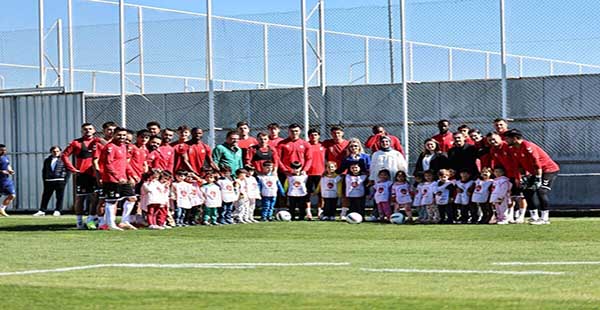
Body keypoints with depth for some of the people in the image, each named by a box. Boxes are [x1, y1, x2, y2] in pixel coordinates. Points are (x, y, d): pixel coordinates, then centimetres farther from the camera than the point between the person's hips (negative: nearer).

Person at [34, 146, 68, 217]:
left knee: (59, 197, 0)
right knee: (45, 196, 2)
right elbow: (44, 171, 17)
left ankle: (57, 211, 7)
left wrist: (65, 180, -8)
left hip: (60, 181, -3)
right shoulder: (47, 160, 13)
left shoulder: (63, 160, 2)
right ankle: (42, 211, 5)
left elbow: (67, 170, -1)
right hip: (48, 181, 3)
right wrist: (44, 180, 8)